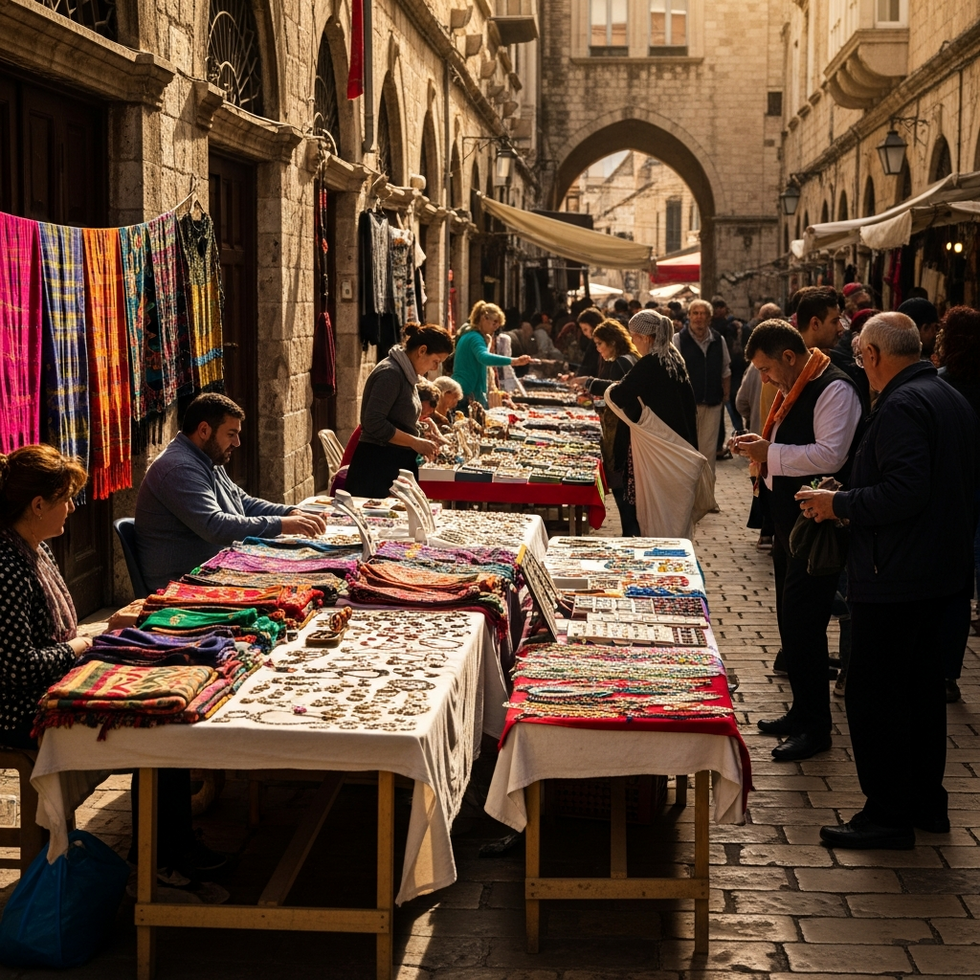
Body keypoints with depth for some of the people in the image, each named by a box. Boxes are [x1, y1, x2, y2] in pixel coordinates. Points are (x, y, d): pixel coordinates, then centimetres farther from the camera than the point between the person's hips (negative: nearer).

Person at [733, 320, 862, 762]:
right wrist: (762, 445, 6)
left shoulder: (833, 389, -17)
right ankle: (802, 712, 28)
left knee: (802, 622, -8)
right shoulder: (795, 389, 14)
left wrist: (771, 453, -21)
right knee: (791, 621, 16)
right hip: (790, 521, 10)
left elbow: (830, 455, -27)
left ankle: (815, 728, 2)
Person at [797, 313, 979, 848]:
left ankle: (887, 814, 3)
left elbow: (904, 493, -28)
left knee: (873, 692, -2)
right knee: (921, 683, 19)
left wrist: (839, 504, -14)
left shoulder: (901, 406, -19)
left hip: (894, 578, -10)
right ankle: (927, 800, 28)